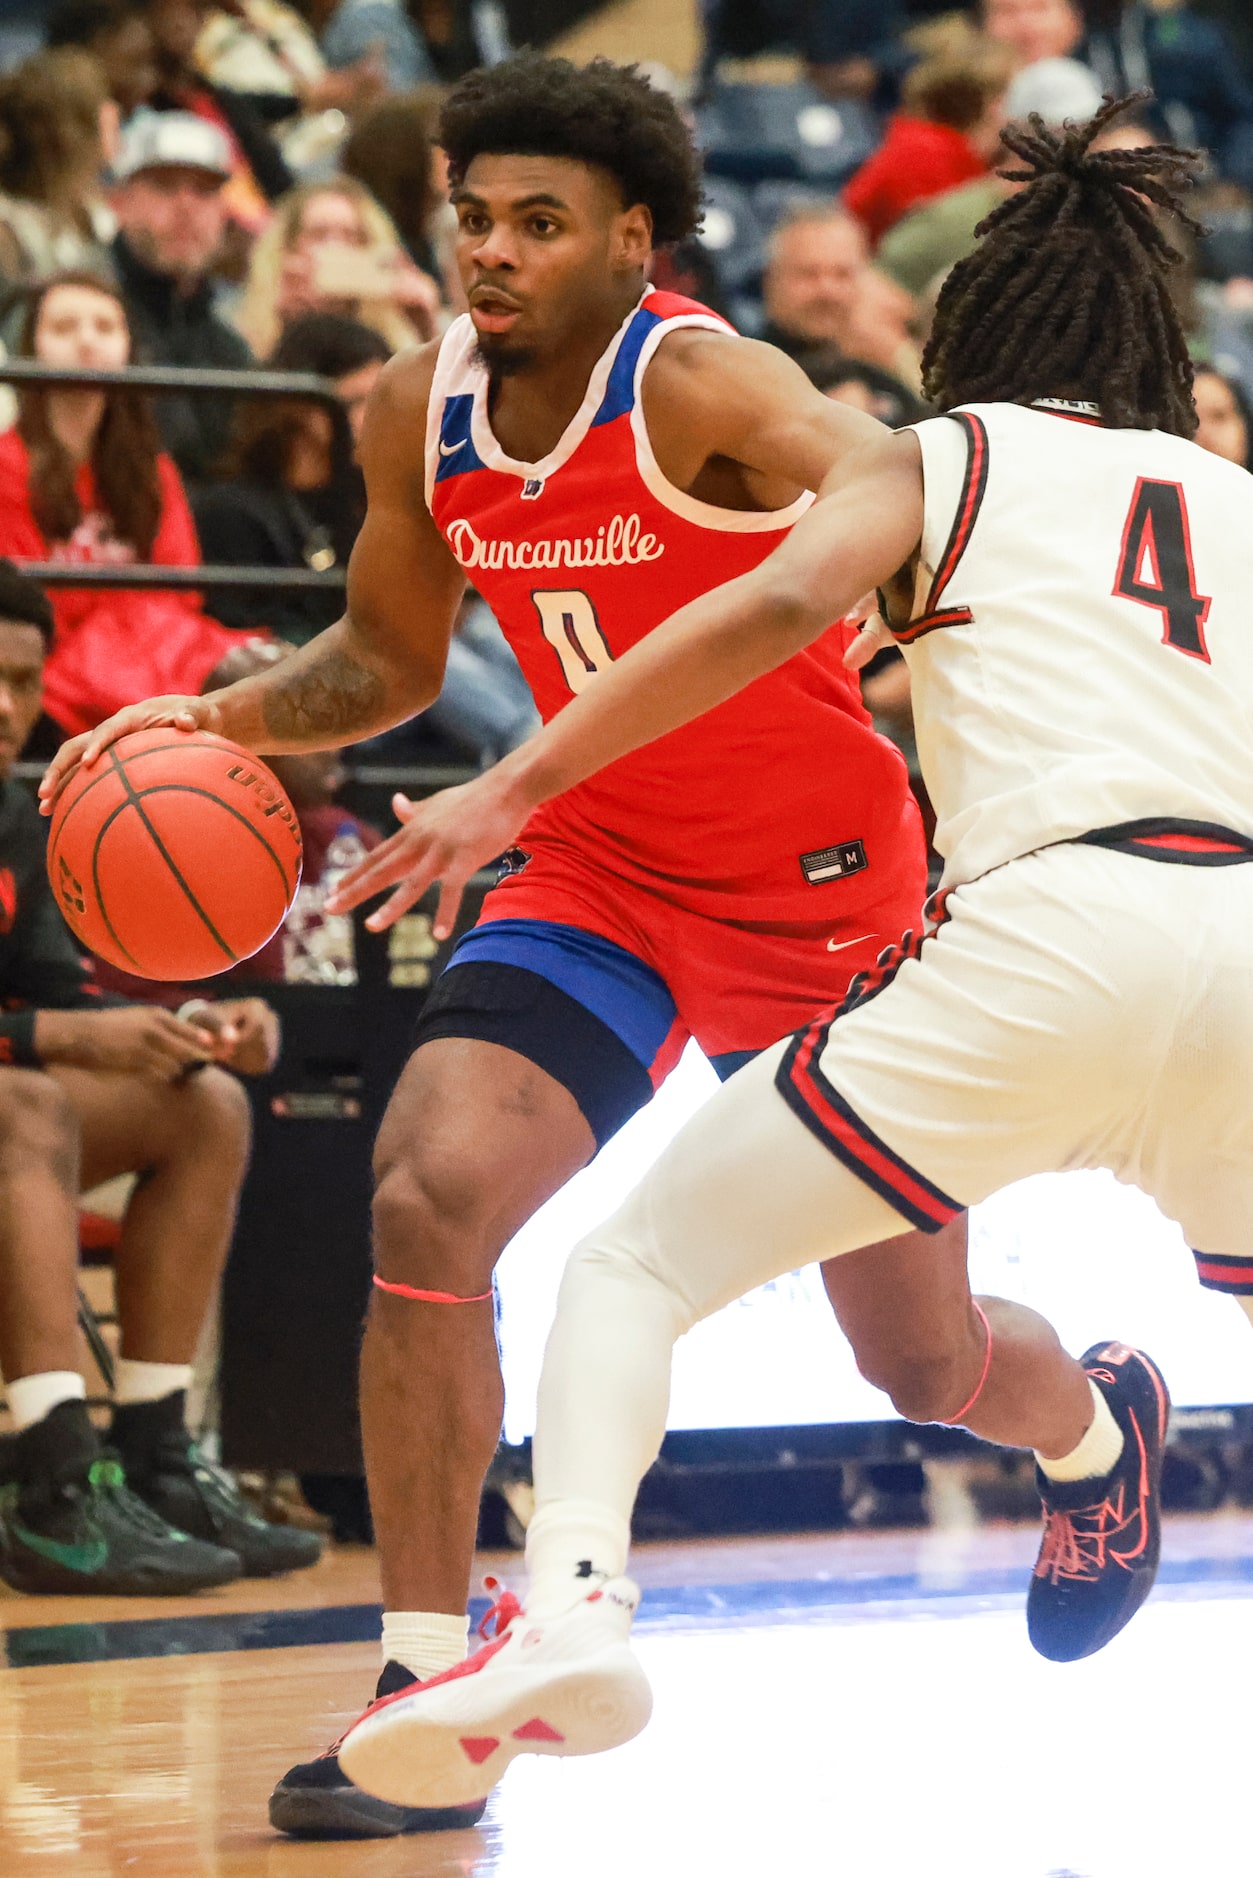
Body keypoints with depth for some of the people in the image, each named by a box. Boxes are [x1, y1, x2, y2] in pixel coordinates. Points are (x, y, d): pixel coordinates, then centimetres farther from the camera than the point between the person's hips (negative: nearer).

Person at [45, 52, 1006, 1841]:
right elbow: (388, 658, 11)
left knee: (928, 1369, 6)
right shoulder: (417, 414, -6)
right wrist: (215, 718, -7)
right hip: (600, 868, 4)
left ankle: (1103, 1420, 46)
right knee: (429, 1204, -21)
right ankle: (425, 1698, -11)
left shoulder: (702, 387, -25)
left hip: (825, 886, -4)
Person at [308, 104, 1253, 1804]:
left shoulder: (943, 455, 16)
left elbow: (782, 601, -4)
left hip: (1056, 930, -4)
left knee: (636, 1265, 4)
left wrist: (512, 790, -5)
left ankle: (571, 1607, -19)